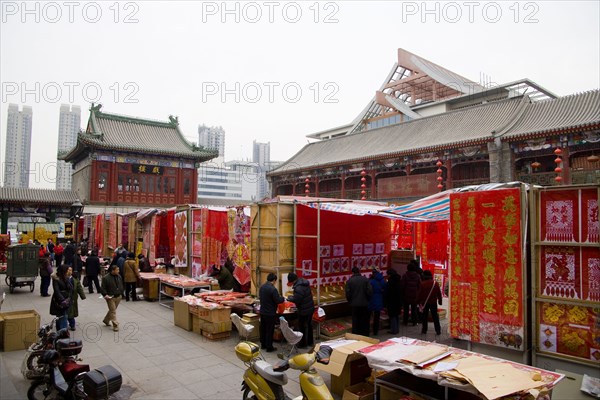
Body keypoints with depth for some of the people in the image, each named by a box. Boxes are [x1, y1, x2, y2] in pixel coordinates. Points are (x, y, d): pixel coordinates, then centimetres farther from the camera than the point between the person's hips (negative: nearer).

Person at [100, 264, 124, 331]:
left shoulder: (119, 276, 5)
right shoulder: (106, 278, -14)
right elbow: (102, 288, -10)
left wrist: (121, 293, 8)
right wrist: (105, 295, -23)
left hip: (118, 297, 6)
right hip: (110, 297, -6)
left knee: (112, 310, 18)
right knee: (113, 311, -4)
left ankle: (106, 320, 38)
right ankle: (115, 325, 0)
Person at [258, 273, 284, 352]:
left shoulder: (262, 287, 2)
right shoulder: (273, 289, -23)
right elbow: (278, 301, -20)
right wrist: (283, 298, 1)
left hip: (262, 312, 8)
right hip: (270, 313, -7)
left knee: (263, 328, 18)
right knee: (270, 330, 3)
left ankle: (263, 344, 31)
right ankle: (269, 347, 11)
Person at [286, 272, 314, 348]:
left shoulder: (298, 288, -28)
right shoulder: (305, 282, 3)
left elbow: (296, 300, -25)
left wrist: (289, 298, -6)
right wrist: (293, 296, 10)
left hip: (304, 310, -9)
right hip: (310, 308, 9)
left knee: (302, 326, 7)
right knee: (309, 325, 22)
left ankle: (303, 343, 20)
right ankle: (310, 342, 35)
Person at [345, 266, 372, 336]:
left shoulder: (349, 281, -7)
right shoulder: (365, 279, -4)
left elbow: (347, 294, -8)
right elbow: (370, 291, -6)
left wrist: (350, 301, 9)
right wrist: (367, 299, 10)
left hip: (354, 304, -1)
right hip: (364, 304, 1)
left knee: (355, 321, 8)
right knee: (365, 321, 11)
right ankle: (365, 335, 17)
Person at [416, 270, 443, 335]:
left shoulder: (422, 284, -12)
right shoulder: (435, 283, -3)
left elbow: (419, 294, -9)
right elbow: (439, 293, 4)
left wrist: (418, 301, 0)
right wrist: (440, 301, 15)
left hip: (425, 303, -2)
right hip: (433, 303, 2)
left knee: (424, 316, 8)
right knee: (435, 316, 9)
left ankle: (424, 330, 9)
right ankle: (438, 330, 7)